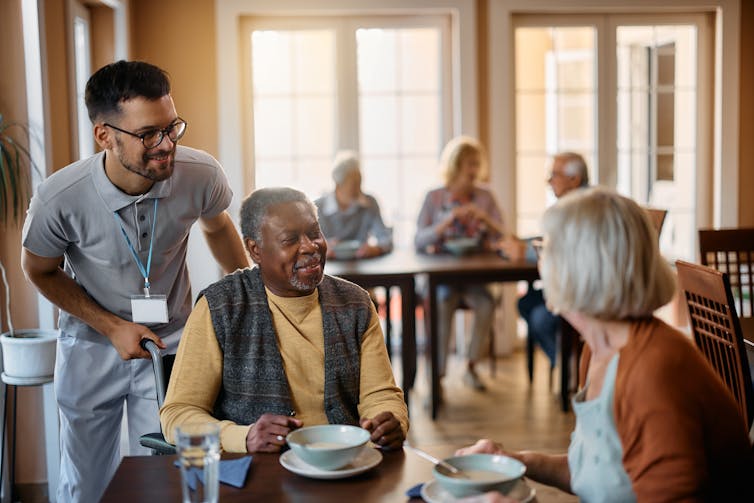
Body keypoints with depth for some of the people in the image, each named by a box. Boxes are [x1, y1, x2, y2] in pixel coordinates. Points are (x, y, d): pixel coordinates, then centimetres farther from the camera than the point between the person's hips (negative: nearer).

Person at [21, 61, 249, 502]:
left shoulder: (202, 175, -22)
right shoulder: (59, 199, -26)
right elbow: (42, 270, -5)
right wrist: (112, 327, -13)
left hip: (171, 341, 0)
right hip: (92, 345, 0)